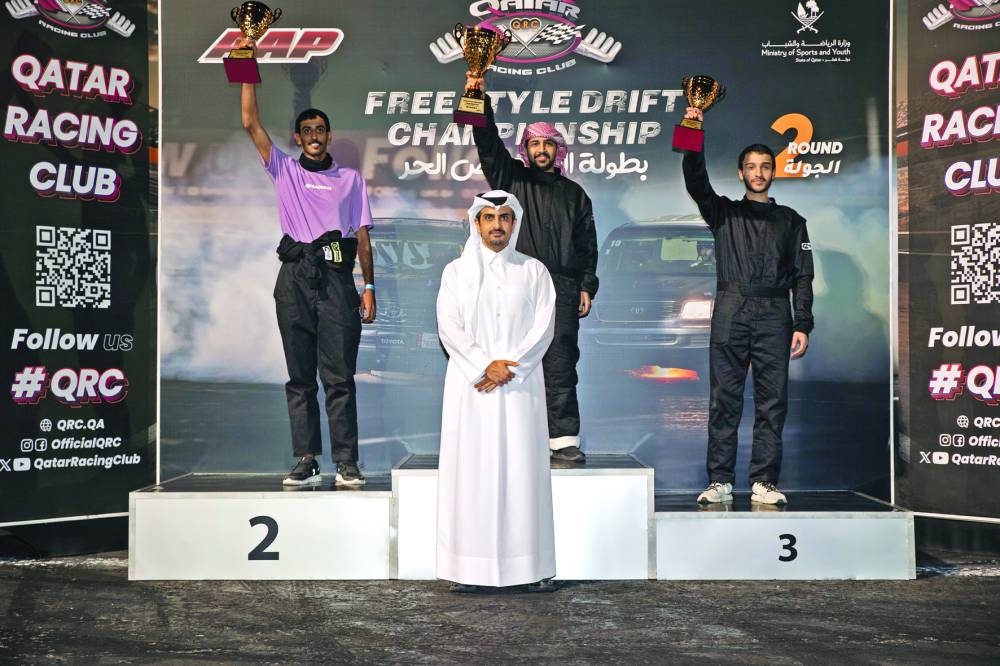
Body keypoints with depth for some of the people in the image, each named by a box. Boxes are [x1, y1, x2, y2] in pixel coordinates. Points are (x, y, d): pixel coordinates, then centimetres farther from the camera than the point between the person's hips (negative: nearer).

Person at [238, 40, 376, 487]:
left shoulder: (351, 179, 15)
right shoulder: (284, 171, 15)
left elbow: (362, 236, 11)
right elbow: (250, 123, 8)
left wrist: (369, 287, 3)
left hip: (337, 279, -1)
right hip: (295, 277, 1)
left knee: (339, 375, -4)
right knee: (300, 377, 2)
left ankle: (346, 463, -2)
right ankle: (306, 462, 5)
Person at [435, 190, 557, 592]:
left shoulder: (534, 271, 9)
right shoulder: (457, 271, 9)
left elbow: (544, 326, 0)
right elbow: (449, 328, -1)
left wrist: (508, 369, -11)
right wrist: (484, 366, -12)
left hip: (519, 388, 0)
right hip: (470, 388, 0)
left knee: (524, 470, -2)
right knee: (471, 470, -2)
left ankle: (534, 568, 3)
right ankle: (470, 569, 1)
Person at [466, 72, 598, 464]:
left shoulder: (574, 193, 20)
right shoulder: (512, 178, 16)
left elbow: (587, 245, 16)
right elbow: (488, 143, 3)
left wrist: (586, 287, 6)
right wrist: (479, 100, -9)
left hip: (561, 289, 1)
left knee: (560, 365, -3)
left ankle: (563, 439, -1)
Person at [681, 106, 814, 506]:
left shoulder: (790, 221, 18)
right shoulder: (724, 213, 17)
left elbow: (802, 276, 11)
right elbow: (696, 184, -2)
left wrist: (802, 325, 0)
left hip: (774, 316, 1)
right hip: (730, 313, -1)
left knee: (772, 402, -2)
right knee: (724, 400, -3)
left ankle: (764, 482, 2)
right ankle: (720, 482, 0)